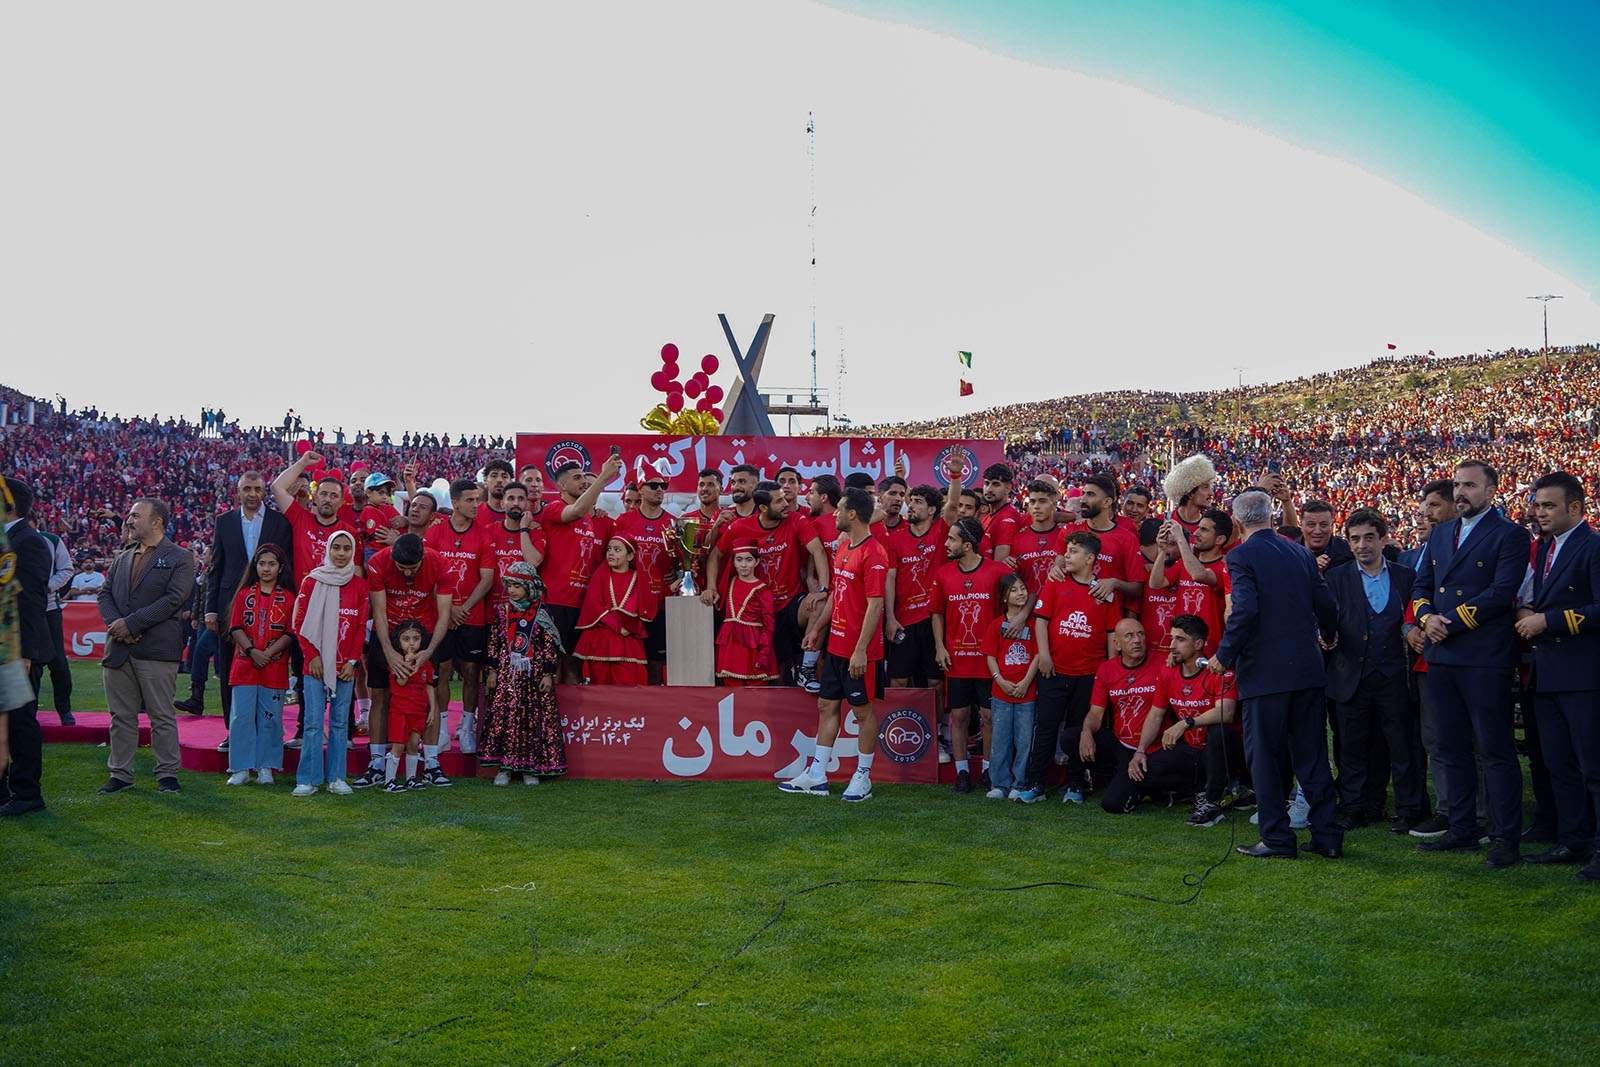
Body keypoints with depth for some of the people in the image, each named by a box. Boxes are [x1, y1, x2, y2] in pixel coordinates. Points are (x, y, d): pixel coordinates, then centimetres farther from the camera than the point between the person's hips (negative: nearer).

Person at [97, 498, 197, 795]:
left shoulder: (179, 558, 0)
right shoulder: (122, 558, 19)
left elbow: (174, 599, -11)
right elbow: (105, 594, 13)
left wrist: (131, 624, -15)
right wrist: (114, 623, -8)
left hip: (157, 648, -6)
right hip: (118, 648, 6)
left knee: (162, 716, 0)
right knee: (122, 716, 8)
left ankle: (167, 773, 7)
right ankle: (120, 773, 15)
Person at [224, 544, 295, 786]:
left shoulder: (287, 598, 6)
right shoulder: (244, 593, 9)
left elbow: (290, 633, -1)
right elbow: (236, 628, 2)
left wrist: (268, 653, -13)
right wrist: (252, 651, -13)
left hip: (275, 668, -1)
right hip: (245, 666, 1)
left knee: (270, 717, 1)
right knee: (242, 716, -3)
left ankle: (265, 767, 7)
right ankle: (241, 768, 1)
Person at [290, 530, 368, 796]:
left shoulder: (359, 585, 7)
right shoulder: (312, 582, 2)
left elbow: (362, 627, 6)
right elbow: (300, 622, 2)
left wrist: (353, 661, -2)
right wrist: (312, 656, -7)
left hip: (345, 666, 2)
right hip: (316, 663, -2)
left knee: (340, 722, 5)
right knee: (313, 722, -4)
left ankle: (336, 778, 10)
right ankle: (308, 779, 0)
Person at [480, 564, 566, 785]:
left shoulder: (540, 615, -2)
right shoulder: (503, 613, 6)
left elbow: (551, 647, -2)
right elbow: (495, 643, 9)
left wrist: (548, 674, -6)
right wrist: (493, 670, 6)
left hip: (533, 676, -2)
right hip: (507, 676, 2)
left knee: (533, 720, -1)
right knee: (502, 718, -2)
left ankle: (531, 768, 7)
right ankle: (505, 767, 5)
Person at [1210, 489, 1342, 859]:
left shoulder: (1243, 556, -10)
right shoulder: (1300, 552, 8)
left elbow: (1244, 611, -21)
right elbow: (1327, 605, 9)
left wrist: (1224, 656, -9)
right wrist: (1326, 636, 30)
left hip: (1266, 671, -6)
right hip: (1308, 668, 6)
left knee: (1266, 757, 4)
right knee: (1312, 755, 13)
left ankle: (1277, 839, 6)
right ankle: (1327, 835, 16)